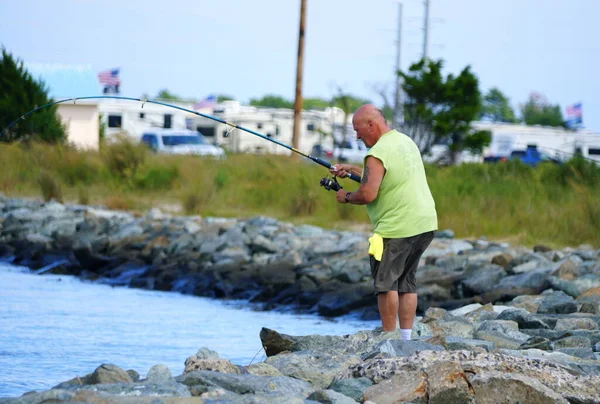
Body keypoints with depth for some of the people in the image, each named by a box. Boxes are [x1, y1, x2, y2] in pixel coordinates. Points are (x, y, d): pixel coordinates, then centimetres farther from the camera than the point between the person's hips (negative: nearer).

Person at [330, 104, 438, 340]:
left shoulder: (378, 154, -15)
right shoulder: (406, 141, 15)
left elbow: (367, 194, -21)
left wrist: (346, 197, -2)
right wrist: (351, 170, 27)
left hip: (397, 229, -9)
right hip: (425, 224, 9)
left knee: (386, 282, -1)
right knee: (406, 281, 14)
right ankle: (406, 338, 13)